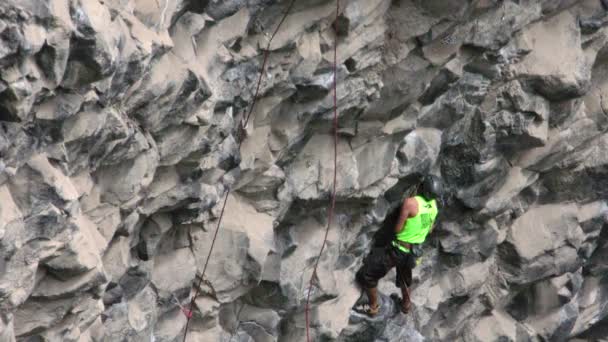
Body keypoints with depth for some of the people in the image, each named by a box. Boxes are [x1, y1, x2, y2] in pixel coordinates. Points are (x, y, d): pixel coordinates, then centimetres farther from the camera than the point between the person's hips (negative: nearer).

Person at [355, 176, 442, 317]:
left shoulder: (410, 203, -28)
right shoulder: (433, 205, -5)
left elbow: (398, 229, -19)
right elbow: (430, 229, 11)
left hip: (398, 249, -7)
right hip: (413, 251, 7)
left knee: (366, 275, 6)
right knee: (404, 277, 35)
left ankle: (373, 307, 18)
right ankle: (406, 304, 55)